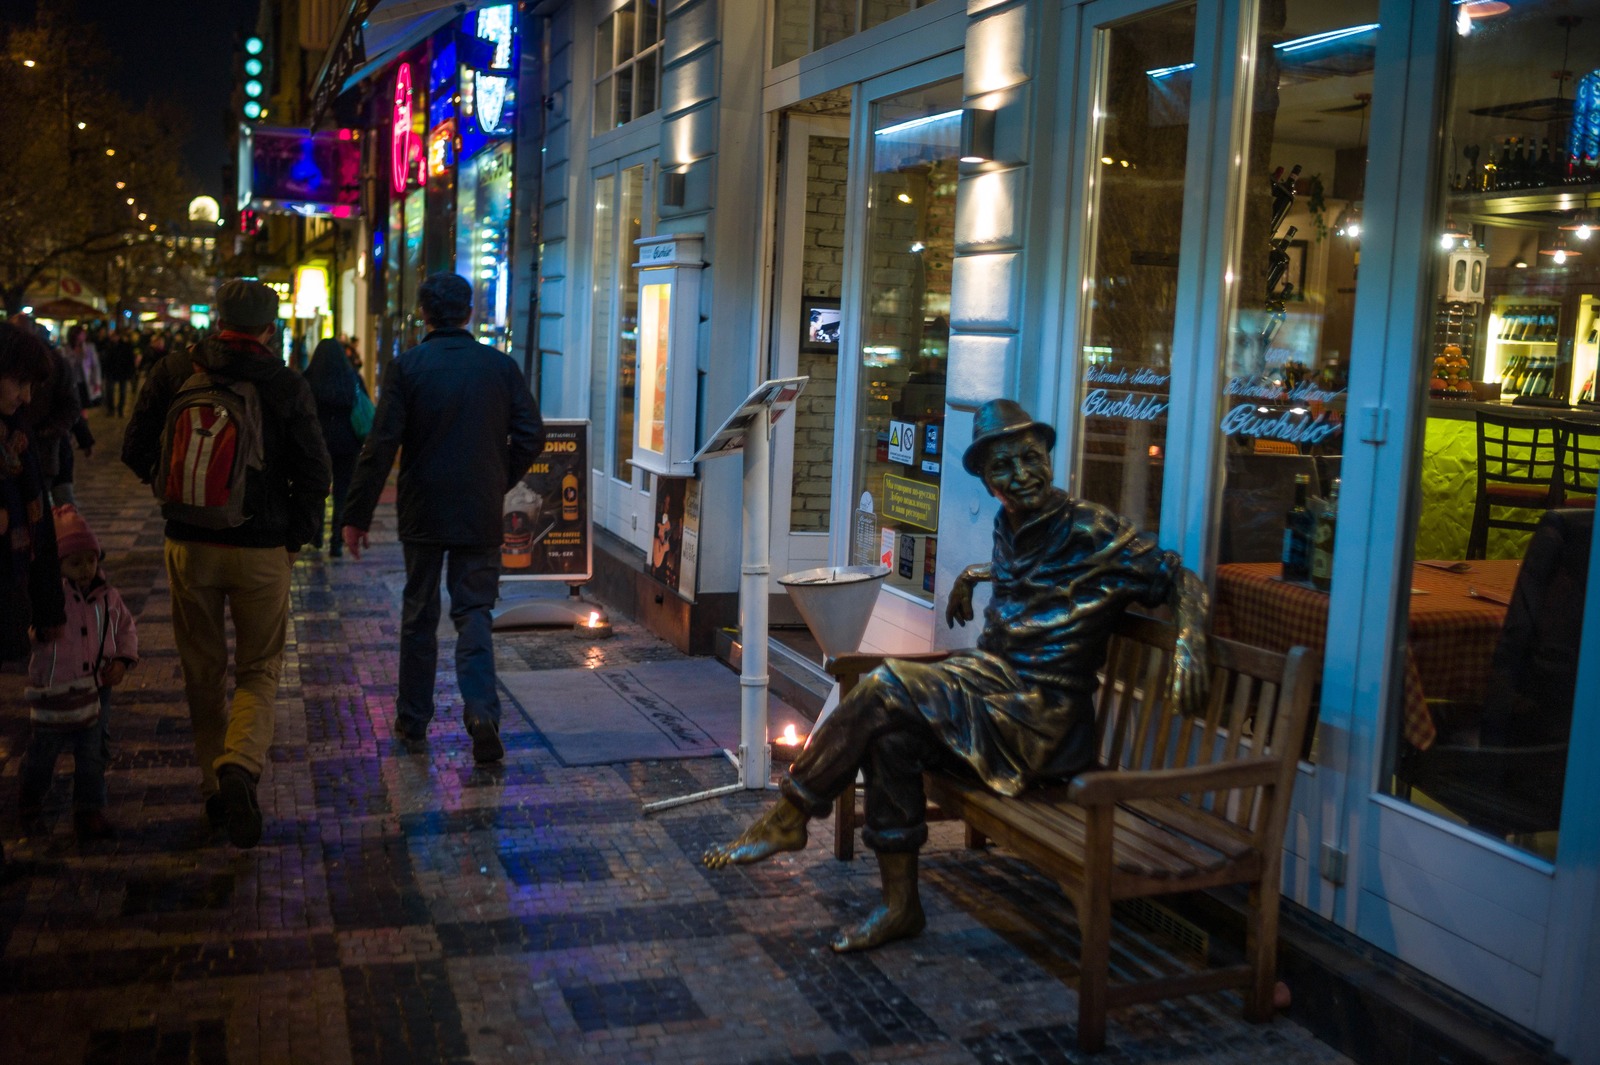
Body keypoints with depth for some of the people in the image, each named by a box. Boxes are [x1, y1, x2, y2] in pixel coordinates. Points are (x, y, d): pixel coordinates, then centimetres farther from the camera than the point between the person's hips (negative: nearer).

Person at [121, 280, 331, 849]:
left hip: (189, 545, 2)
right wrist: (296, 536, 5)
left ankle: (214, 786, 21)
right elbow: (315, 474, -8)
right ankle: (240, 765, -15)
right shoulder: (287, 385, -7)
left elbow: (135, 450, 1)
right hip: (262, 548, -2)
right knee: (259, 669, 9)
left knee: (203, 673, 15)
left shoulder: (174, 372, -2)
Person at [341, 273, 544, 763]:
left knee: (419, 613, 13)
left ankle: (413, 718, 22)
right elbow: (531, 435, -1)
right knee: (474, 611, 6)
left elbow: (381, 445, -10)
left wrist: (357, 515, -5)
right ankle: (481, 710, -14)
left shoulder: (407, 367, -6)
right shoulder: (501, 366, 0)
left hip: (423, 511, -1)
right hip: (482, 513, 1)